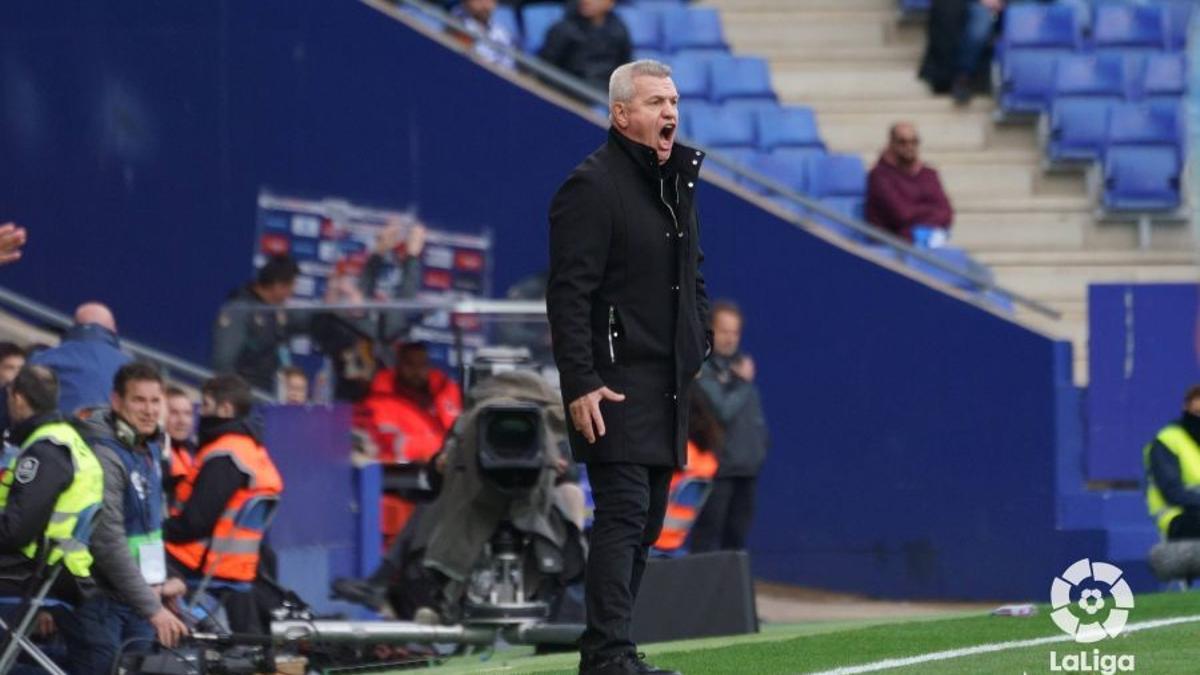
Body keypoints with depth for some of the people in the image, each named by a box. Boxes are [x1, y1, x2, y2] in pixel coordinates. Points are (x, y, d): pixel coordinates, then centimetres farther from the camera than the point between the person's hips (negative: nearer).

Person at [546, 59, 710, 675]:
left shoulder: (677, 182, 16)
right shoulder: (592, 185, -11)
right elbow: (568, 293, -15)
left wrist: (701, 353, 17)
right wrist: (580, 385, -21)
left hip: (667, 385, 9)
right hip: (616, 382, -9)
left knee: (646, 522, 8)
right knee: (623, 514, -14)